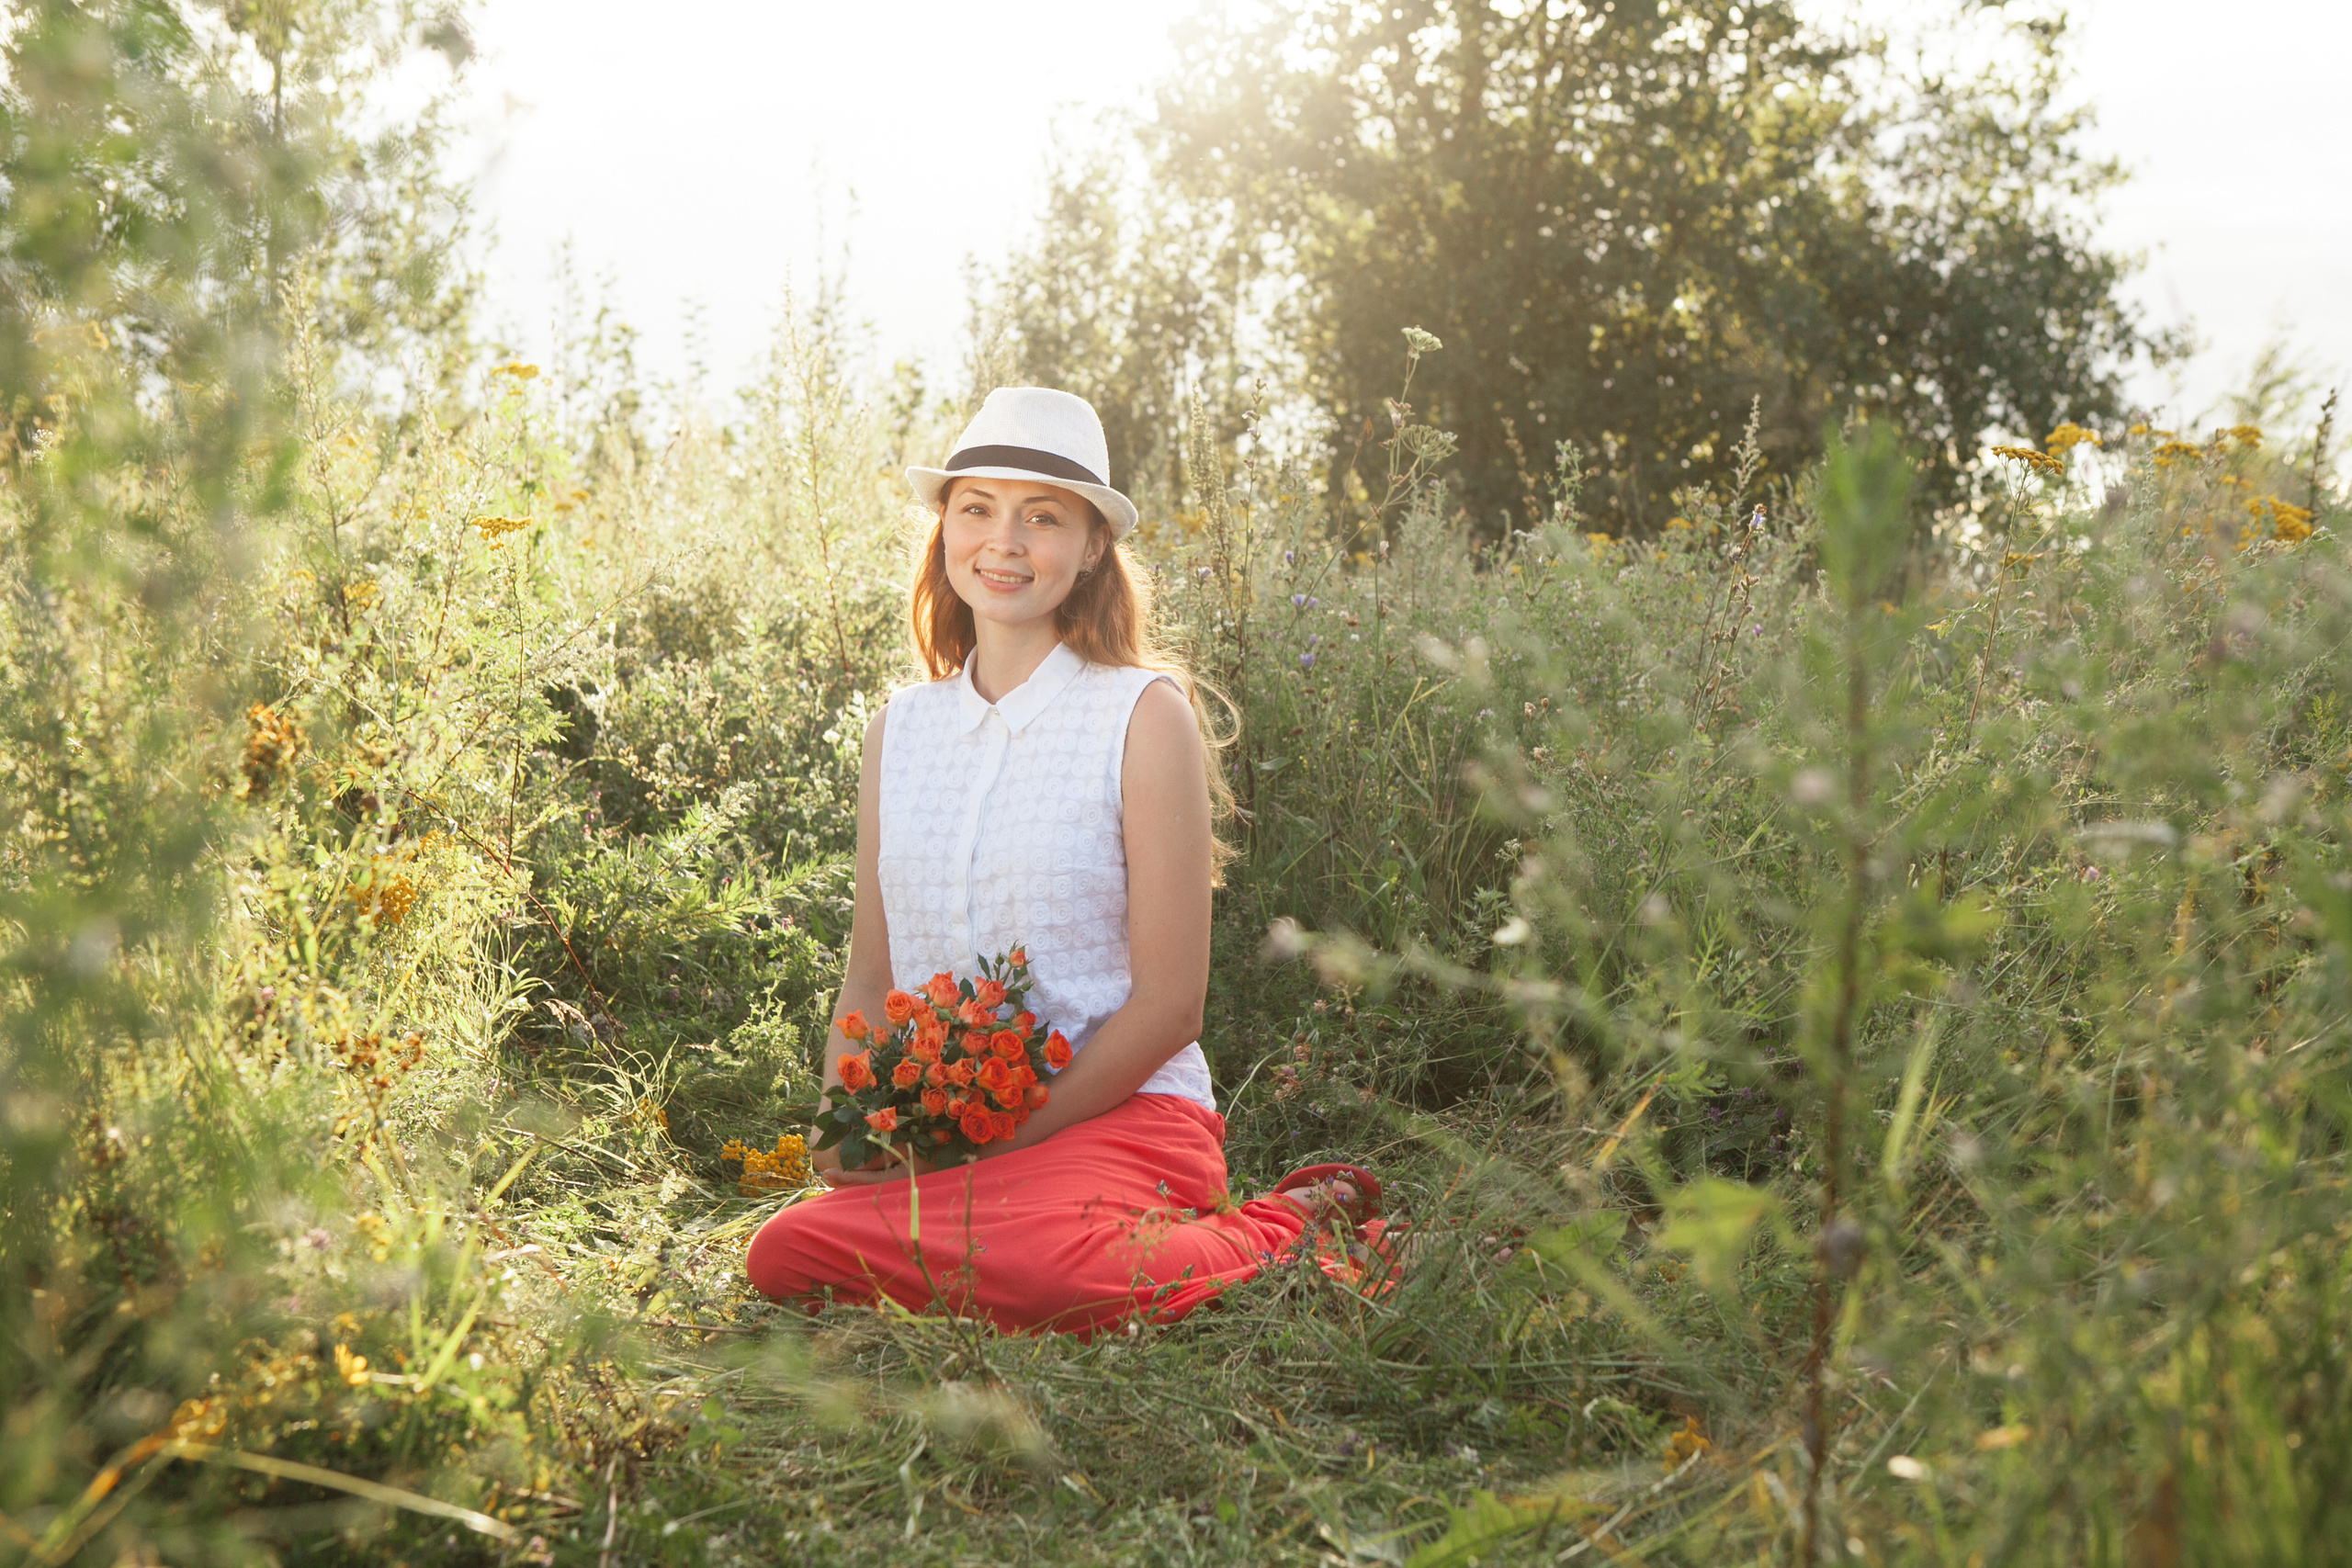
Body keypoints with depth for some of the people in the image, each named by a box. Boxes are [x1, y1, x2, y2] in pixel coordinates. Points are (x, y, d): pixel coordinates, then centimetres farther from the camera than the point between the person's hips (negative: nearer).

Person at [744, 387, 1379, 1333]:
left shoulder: (1144, 713, -3)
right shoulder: (900, 730, 12)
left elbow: (1167, 1003, -6)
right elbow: (869, 978, 16)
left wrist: (1003, 1137, -13)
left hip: (1122, 1111, -6)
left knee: (1037, 1264, -38)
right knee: (785, 1254, -23)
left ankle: (1284, 1227, -5)